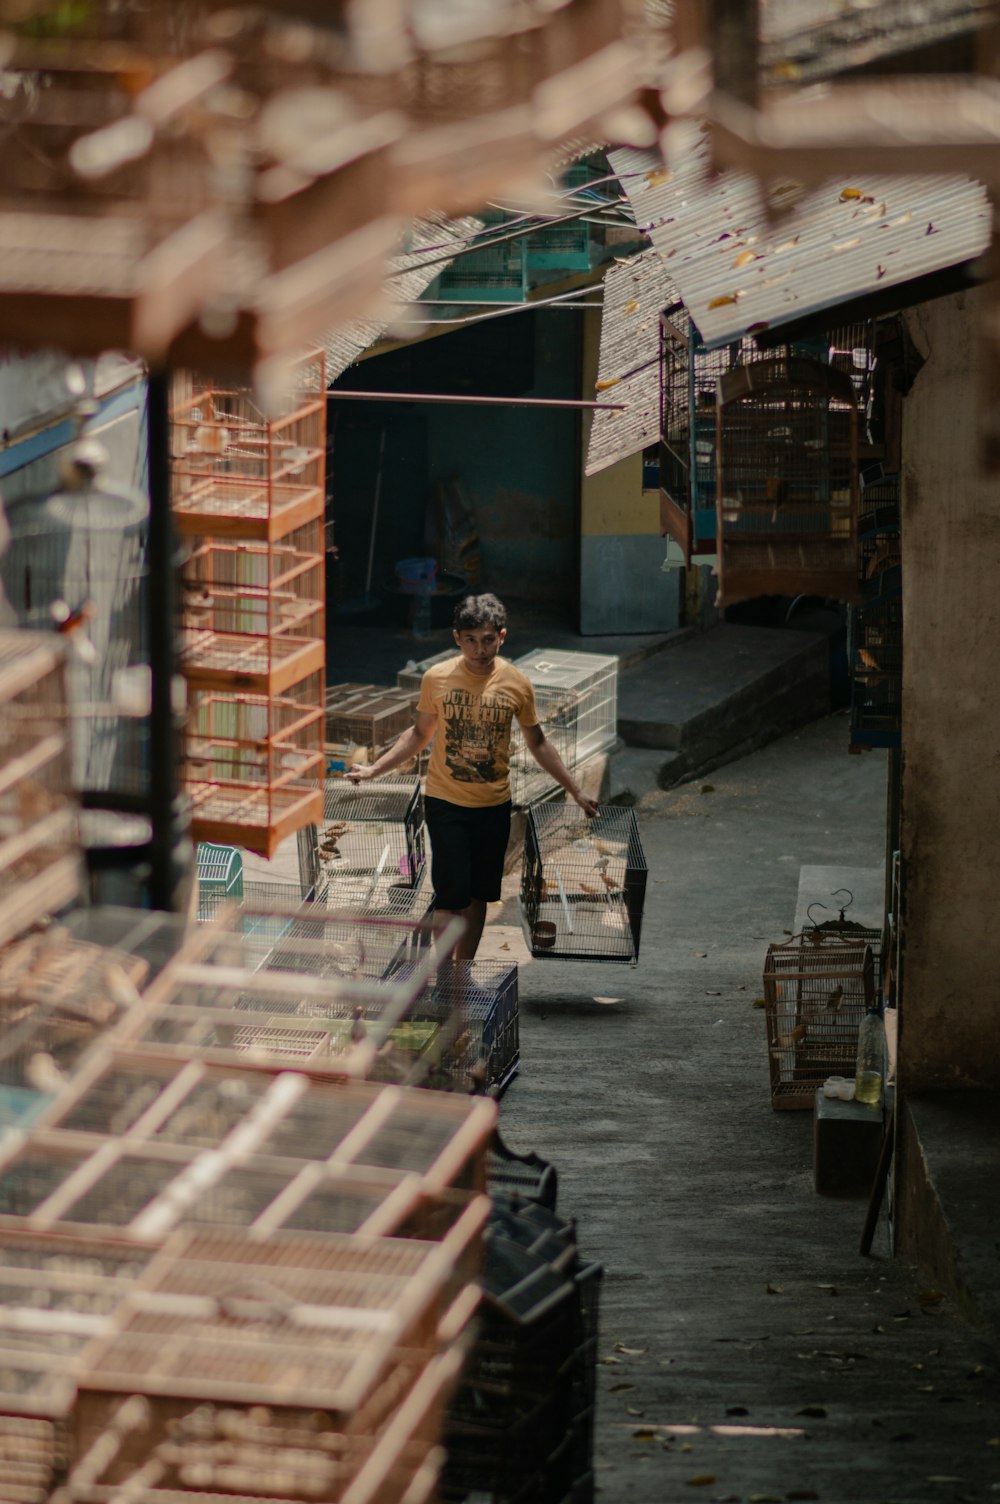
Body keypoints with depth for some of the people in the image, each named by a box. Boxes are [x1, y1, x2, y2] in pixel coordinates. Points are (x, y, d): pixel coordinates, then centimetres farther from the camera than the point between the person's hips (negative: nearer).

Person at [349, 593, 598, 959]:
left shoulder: (517, 684, -5)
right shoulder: (437, 678, -8)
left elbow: (537, 743, 9)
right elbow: (420, 734, 7)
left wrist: (576, 791, 9)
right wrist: (374, 769, 2)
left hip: (494, 806, 2)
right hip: (445, 804, -2)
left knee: (477, 895, 10)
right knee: (451, 895, -6)